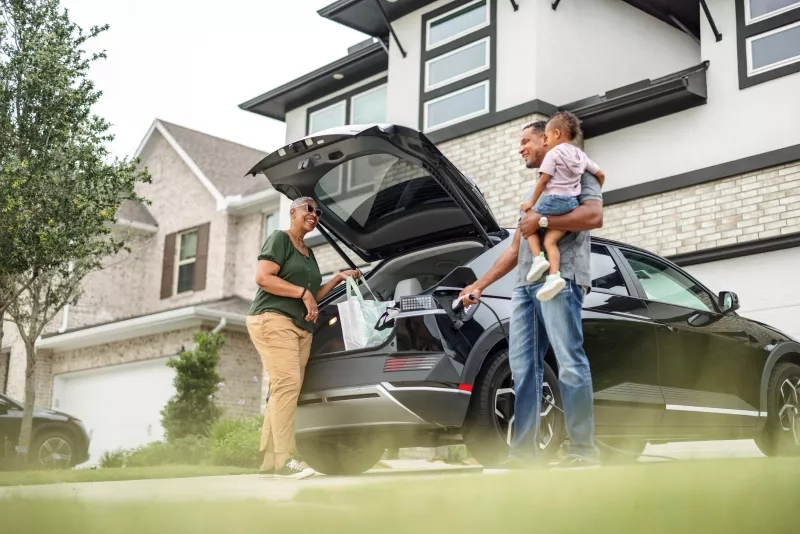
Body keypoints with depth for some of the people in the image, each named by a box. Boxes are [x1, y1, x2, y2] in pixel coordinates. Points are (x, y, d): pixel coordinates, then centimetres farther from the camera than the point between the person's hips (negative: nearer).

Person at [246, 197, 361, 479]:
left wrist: (339, 279, 16)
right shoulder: (279, 239, 1)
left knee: (282, 391, 0)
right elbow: (263, 277, -11)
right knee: (287, 383, -19)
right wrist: (303, 292, -13)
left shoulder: (309, 253, 26)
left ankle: (269, 463, -2)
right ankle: (284, 460, -22)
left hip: (301, 328, 8)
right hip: (273, 319, -8)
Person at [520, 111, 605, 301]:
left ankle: (538, 258, -7)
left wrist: (532, 201, 0)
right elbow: (600, 175, 22)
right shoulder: (580, 155, 19)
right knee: (550, 241, 0)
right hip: (572, 203, 6)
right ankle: (554, 275, -21)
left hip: (553, 200, -6)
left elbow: (543, 180, -8)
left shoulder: (553, 153, -2)